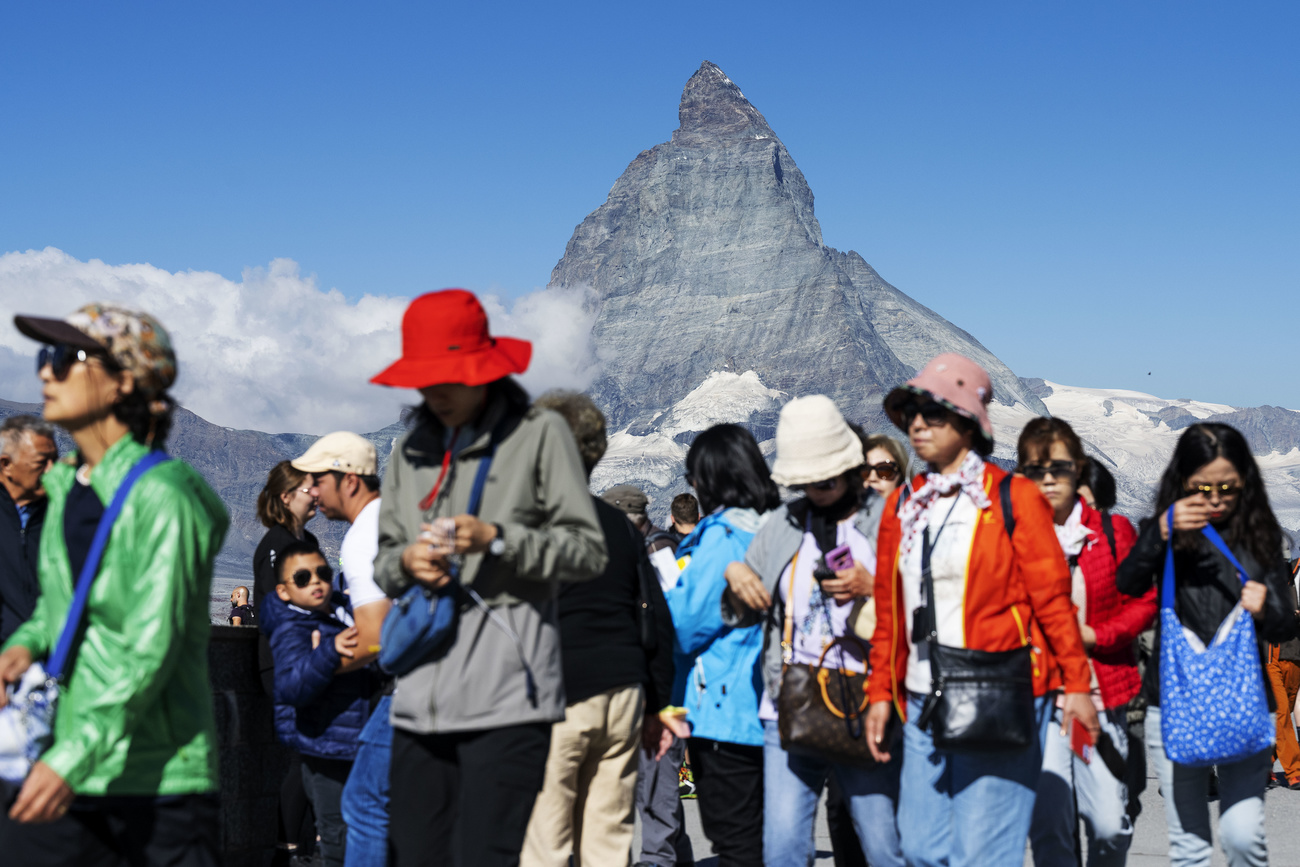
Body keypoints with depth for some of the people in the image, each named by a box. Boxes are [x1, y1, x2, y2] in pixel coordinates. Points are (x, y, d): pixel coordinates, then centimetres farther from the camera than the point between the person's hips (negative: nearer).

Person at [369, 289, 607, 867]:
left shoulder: (539, 434, 2)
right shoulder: (411, 449, 18)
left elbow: (588, 550, -2)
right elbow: (383, 563, 21)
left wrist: (498, 539, -15)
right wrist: (405, 562, -2)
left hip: (506, 695, -5)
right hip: (421, 698, 5)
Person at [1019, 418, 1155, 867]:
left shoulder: (1113, 531, 4)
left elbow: (1145, 601, 7)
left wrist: (1094, 636, -7)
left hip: (1101, 692, 1)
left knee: (1110, 825, 1)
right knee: (1048, 827, -5)